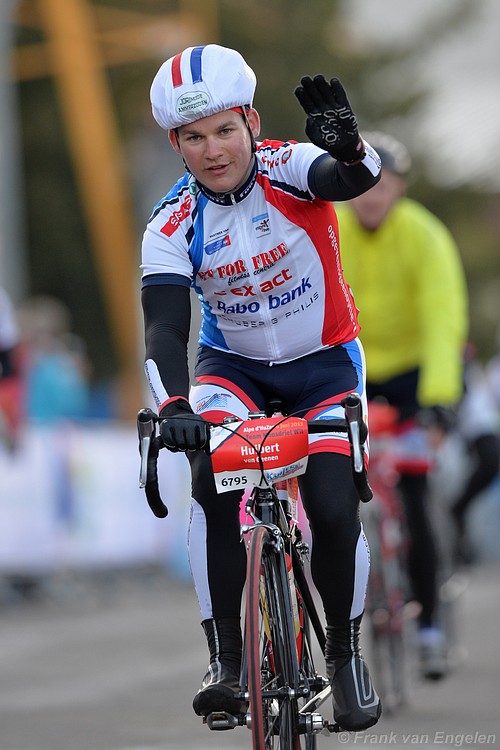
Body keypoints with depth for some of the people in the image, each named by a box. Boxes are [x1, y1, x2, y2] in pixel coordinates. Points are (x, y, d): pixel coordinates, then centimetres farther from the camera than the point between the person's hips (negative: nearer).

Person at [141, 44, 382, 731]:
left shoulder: (287, 170, -22)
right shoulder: (173, 227, -17)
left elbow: (355, 177, -43)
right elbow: (164, 329, -26)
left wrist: (349, 149, -68)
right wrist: (173, 406, -44)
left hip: (324, 363, -1)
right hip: (233, 365, 1)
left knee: (333, 511, -15)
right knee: (212, 478, -27)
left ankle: (346, 652, 12)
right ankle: (225, 661, -18)